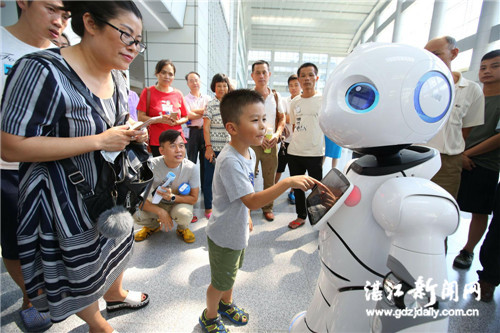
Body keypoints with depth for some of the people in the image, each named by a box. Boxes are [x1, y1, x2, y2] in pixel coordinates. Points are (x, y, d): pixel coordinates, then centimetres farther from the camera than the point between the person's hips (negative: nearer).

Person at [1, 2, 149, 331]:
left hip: (109, 189, 8)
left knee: (116, 245, 26)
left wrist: (131, 135, -6)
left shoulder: (117, 79, 2)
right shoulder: (43, 70, -24)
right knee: (82, 265, 15)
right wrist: (99, 141, -29)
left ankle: (115, 295, 56)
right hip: (67, 198, -7)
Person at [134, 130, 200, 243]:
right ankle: (154, 225, 12)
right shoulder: (151, 165, -23)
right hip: (157, 204, 2)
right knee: (136, 213, -26)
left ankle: (182, 228, 5)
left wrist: (171, 197, -32)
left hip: (180, 202, -1)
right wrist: (161, 212, -32)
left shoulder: (191, 168, -24)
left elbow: (194, 199, -15)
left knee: (184, 214, -35)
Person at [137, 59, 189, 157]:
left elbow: (185, 117, 16)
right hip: (157, 142, -2)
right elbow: (140, 117, -1)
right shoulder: (148, 92, 4)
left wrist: (177, 122, -6)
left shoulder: (178, 94, 12)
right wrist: (160, 120, -15)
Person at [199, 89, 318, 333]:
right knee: (221, 281, 16)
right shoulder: (230, 161, -33)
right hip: (224, 234, -8)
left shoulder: (249, 152, -3)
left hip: (238, 229, 8)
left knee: (231, 273, 30)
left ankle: (226, 304, 57)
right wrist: (287, 183, -43)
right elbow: (252, 201, -37)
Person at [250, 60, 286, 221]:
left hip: (271, 143, 3)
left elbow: (282, 118, 13)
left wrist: (277, 135, -5)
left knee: (270, 178, 11)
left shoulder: (276, 96, 8)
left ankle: (268, 207, 28)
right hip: (251, 143, -3)